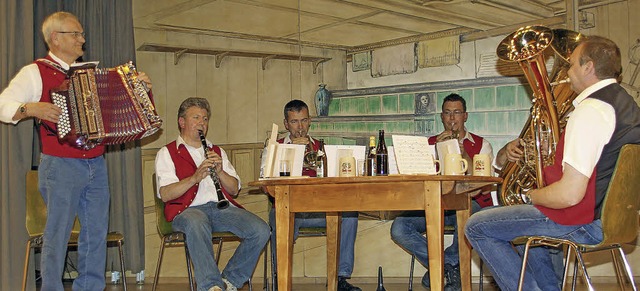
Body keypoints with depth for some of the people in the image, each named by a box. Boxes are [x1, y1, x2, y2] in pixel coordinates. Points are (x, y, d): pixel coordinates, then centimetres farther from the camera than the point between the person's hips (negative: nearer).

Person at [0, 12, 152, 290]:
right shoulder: (35, 72, 1)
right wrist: (30, 109, -23)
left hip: (96, 166, 6)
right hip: (60, 167, -6)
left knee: (97, 233, 7)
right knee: (57, 235, -2)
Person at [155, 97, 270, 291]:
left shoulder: (217, 151, 28)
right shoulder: (167, 153, 14)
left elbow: (234, 190, 17)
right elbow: (165, 195, -4)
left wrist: (220, 171, -3)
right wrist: (195, 177, -18)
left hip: (223, 207, 4)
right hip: (188, 209, -4)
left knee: (261, 230, -22)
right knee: (197, 224, -41)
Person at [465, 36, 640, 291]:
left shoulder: (590, 111, -23)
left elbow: (569, 194, -29)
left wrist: (530, 195, -10)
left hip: (586, 222, -10)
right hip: (613, 213, 10)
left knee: (476, 227, -7)